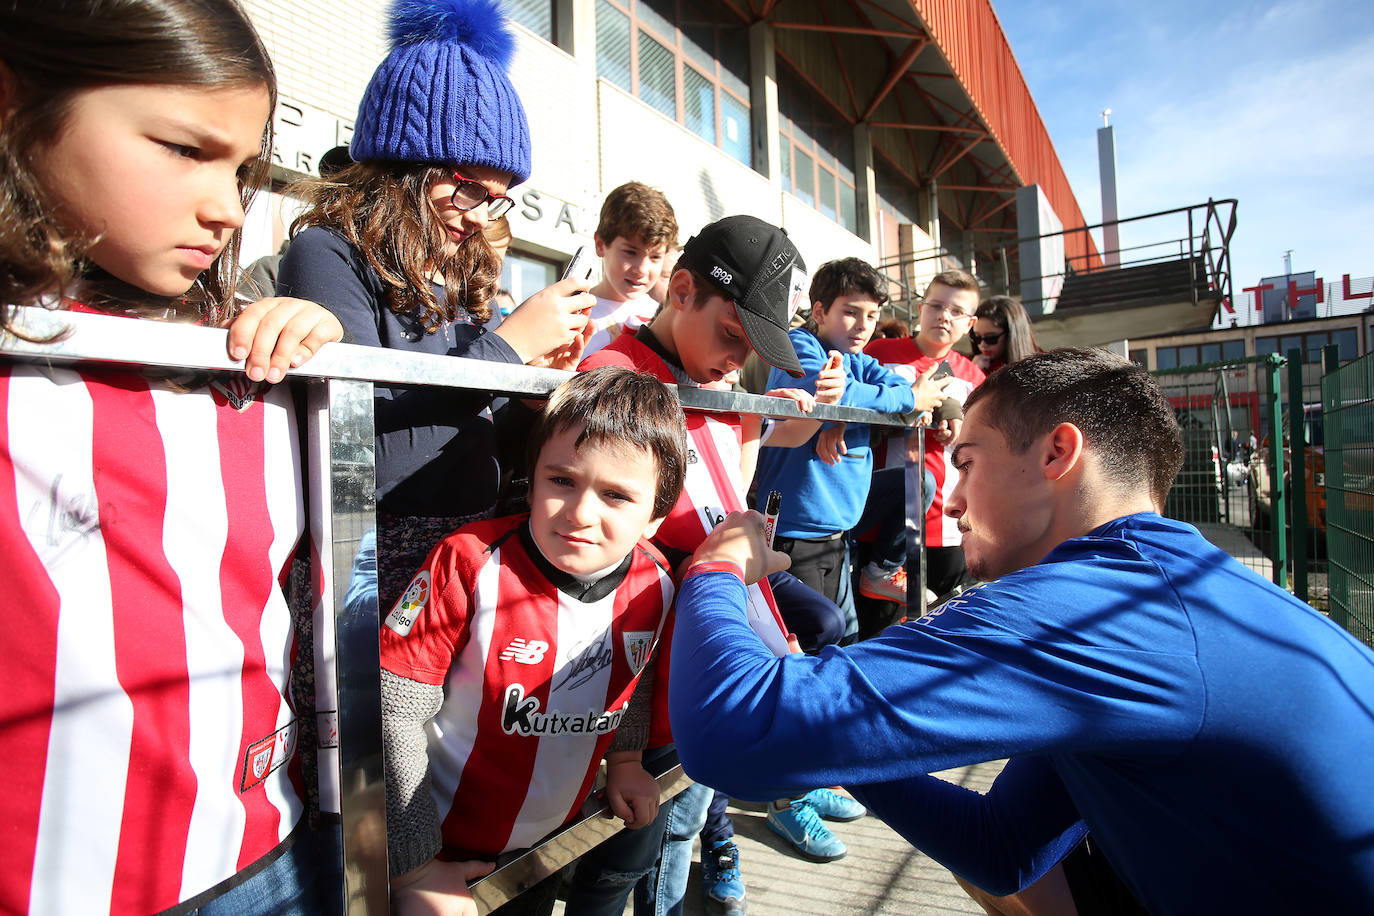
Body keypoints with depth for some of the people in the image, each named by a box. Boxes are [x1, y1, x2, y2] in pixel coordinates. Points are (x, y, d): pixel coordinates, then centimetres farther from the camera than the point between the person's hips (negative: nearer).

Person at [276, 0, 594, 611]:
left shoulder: (452, 273, 15)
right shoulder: (329, 256, -6)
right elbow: (362, 433, -19)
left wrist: (535, 376, 3)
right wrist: (507, 345, -13)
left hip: (474, 537, 7)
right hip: (393, 553, -6)